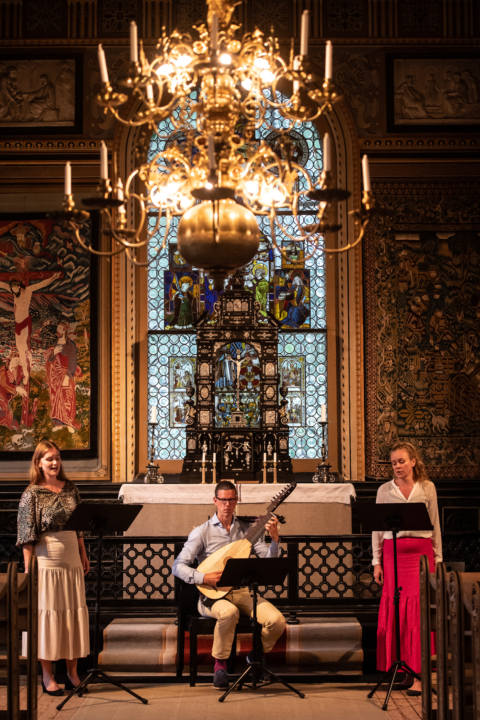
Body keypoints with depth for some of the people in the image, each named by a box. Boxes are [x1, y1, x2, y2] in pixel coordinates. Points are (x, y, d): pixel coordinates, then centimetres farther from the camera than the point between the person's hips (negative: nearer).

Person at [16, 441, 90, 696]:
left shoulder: (70, 490, 9)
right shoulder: (32, 494, -5)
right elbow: (27, 536, -8)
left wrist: (84, 555, 13)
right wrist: (28, 569, -11)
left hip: (72, 561, 5)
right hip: (47, 562, -5)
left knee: (75, 613, 7)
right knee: (48, 614, 0)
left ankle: (72, 670, 20)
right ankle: (47, 675, 11)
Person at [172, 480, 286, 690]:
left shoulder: (246, 529, 9)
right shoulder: (202, 532, -2)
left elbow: (268, 559, 1)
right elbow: (178, 566, -8)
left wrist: (275, 539, -17)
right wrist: (204, 578, -23)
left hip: (242, 591, 4)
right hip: (212, 595, -3)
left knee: (277, 620, -21)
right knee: (229, 612, -39)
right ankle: (220, 664, -15)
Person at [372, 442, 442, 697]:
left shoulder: (427, 488, 6)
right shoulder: (385, 490, 7)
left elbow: (435, 524, 9)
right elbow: (377, 527, 8)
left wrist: (438, 558, 6)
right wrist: (377, 561, 3)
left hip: (421, 551, -1)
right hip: (393, 551, 1)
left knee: (417, 609, -6)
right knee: (394, 609, -1)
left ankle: (417, 673, -3)